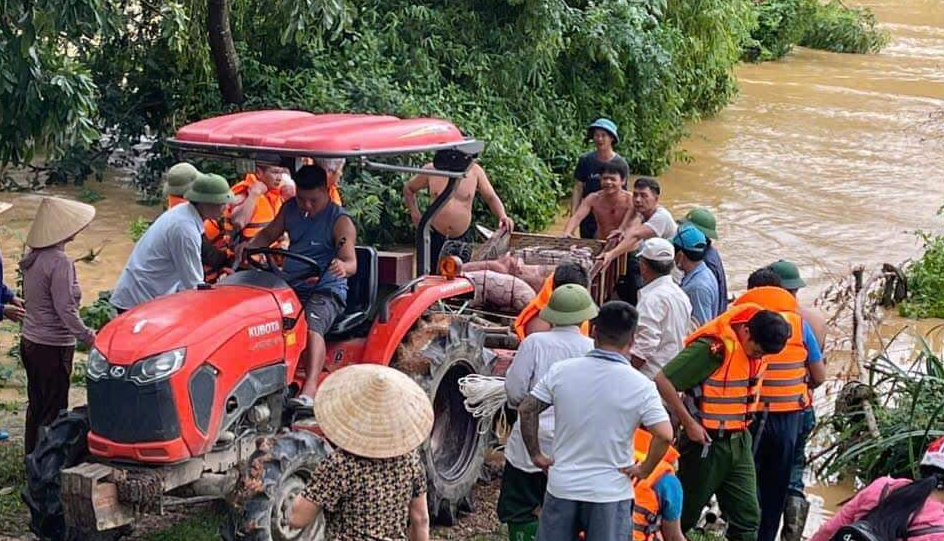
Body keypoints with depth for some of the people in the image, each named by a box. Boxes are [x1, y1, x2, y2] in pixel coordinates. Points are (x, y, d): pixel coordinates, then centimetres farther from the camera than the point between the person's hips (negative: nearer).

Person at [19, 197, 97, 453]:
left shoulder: (32, 257, 6)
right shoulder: (60, 262, -20)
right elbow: (65, 309, -22)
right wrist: (87, 336, -12)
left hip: (29, 341, 8)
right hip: (53, 346, -8)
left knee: (36, 405, 18)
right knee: (53, 410, 0)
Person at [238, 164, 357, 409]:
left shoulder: (340, 221, -7)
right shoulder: (290, 209, 11)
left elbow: (351, 262, -16)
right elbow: (269, 234, 23)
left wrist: (343, 267, -42)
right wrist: (249, 245, 0)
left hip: (326, 290, -6)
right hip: (290, 286, 6)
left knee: (312, 325, -37)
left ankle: (310, 388, -53)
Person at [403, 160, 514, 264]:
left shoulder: (475, 171, -1)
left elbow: (491, 197, 6)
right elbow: (408, 189, 15)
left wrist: (503, 216, -13)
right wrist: (415, 214, 5)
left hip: (462, 239, 0)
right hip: (435, 237, 0)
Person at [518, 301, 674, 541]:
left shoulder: (561, 371, -5)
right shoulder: (640, 386, -13)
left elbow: (526, 410, -3)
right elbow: (664, 435, -20)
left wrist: (536, 454, 6)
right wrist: (644, 469, -6)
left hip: (562, 485, 2)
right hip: (610, 492, -2)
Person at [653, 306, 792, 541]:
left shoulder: (757, 345, 0)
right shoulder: (713, 348, -23)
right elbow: (663, 381, -23)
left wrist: (742, 425, 13)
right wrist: (689, 423, -20)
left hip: (739, 442, 7)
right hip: (706, 443, -6)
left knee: (747, 516, 4)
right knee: (684, 515, 7)